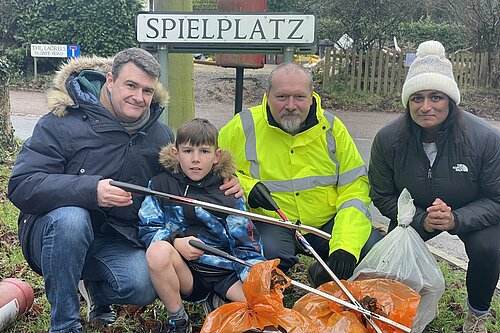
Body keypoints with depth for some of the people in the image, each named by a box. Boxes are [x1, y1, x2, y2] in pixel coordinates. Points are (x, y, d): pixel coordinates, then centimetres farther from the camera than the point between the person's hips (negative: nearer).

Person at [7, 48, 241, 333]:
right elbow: (22, 186, -21)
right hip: (54, 231, -2)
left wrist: (225, 183, -4)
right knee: (71, 217, -37)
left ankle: (95, 288, 13)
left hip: (117, 240, 3)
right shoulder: (62, 122, -12)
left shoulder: (160, 134, 4)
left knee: (144, 288, -25)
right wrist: (91, 190, -35)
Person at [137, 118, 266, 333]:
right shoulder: (161, 184, 3)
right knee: (158, 250, -32)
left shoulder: (228, 193, 3)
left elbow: (245, 242, 1)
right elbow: (146, 228, 0)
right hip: (184, 272, 1)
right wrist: (176, 242, -18)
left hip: (225, 272, 0)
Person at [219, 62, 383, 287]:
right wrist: (244, 186, -16)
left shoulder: (331, 127, 2)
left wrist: (345, 246, -16)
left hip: (327, 223, 3)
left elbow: (355, 188, -2)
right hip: (271, 223, -2)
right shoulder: (244, 127, -4)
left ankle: (325, 275, 11)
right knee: (270, 253, -35)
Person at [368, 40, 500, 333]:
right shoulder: (388, 139, -21)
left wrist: (456, 220, -34)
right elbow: (383, 196, -9)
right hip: (414, 213, 2)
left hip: (471, 215, -1)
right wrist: (422, 220, -25)